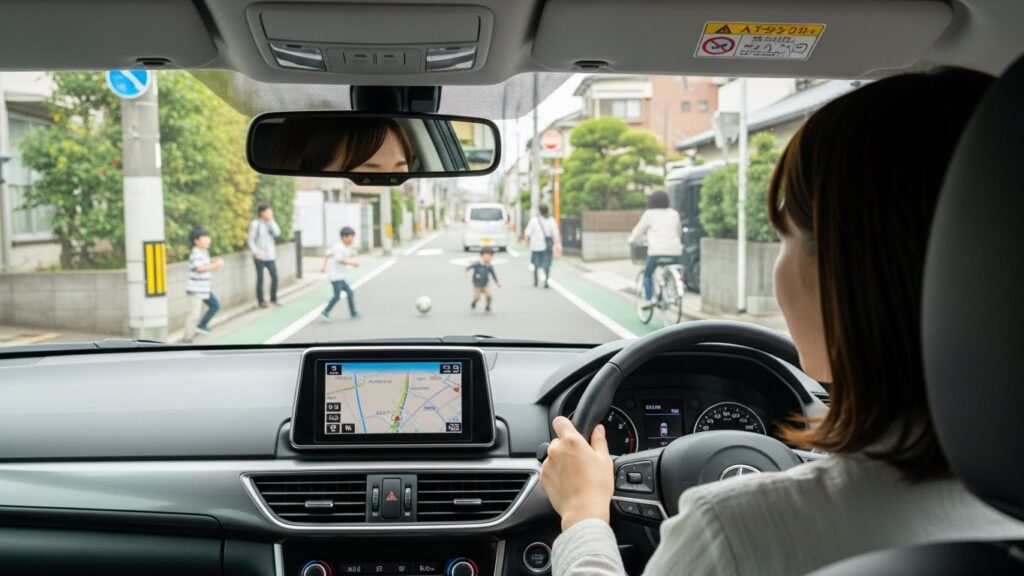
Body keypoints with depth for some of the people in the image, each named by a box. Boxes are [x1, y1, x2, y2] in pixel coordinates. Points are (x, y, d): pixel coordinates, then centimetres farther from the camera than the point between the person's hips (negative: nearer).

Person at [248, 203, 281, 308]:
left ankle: (273, 300, 15)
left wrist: (271, 221, -7)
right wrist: (255, 252, -17)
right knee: (260, 279, 1)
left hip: (271, 256, 5)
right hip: (260, 256, -5)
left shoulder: (269, 223, 9)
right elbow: (251, 240, -7)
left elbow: (277, 233, -5)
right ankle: (261, 301, 10)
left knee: (274, 277, 2)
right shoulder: (255, 224, -7)